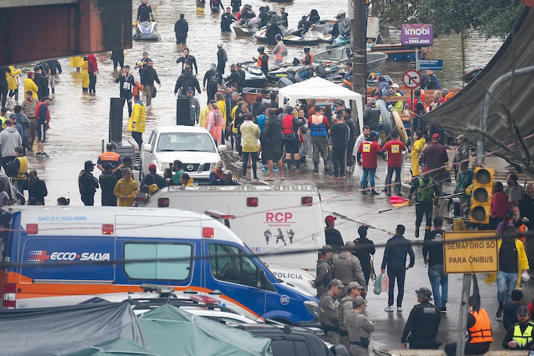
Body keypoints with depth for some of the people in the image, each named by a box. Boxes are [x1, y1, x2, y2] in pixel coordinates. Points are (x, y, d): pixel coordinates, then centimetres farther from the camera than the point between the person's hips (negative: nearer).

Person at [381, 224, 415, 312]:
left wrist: (383, 267, -4)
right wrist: (410, 265, 12)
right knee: (401, 287, 8)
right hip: (402, 268, 1)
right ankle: (399, 306, 6)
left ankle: (390, 305, -1)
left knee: (391, 286, 3)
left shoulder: (390, 241, -6)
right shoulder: (406, 242, -1)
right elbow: (412, 255, -3)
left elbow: (386, 255, -8)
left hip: (391, 267, -1)